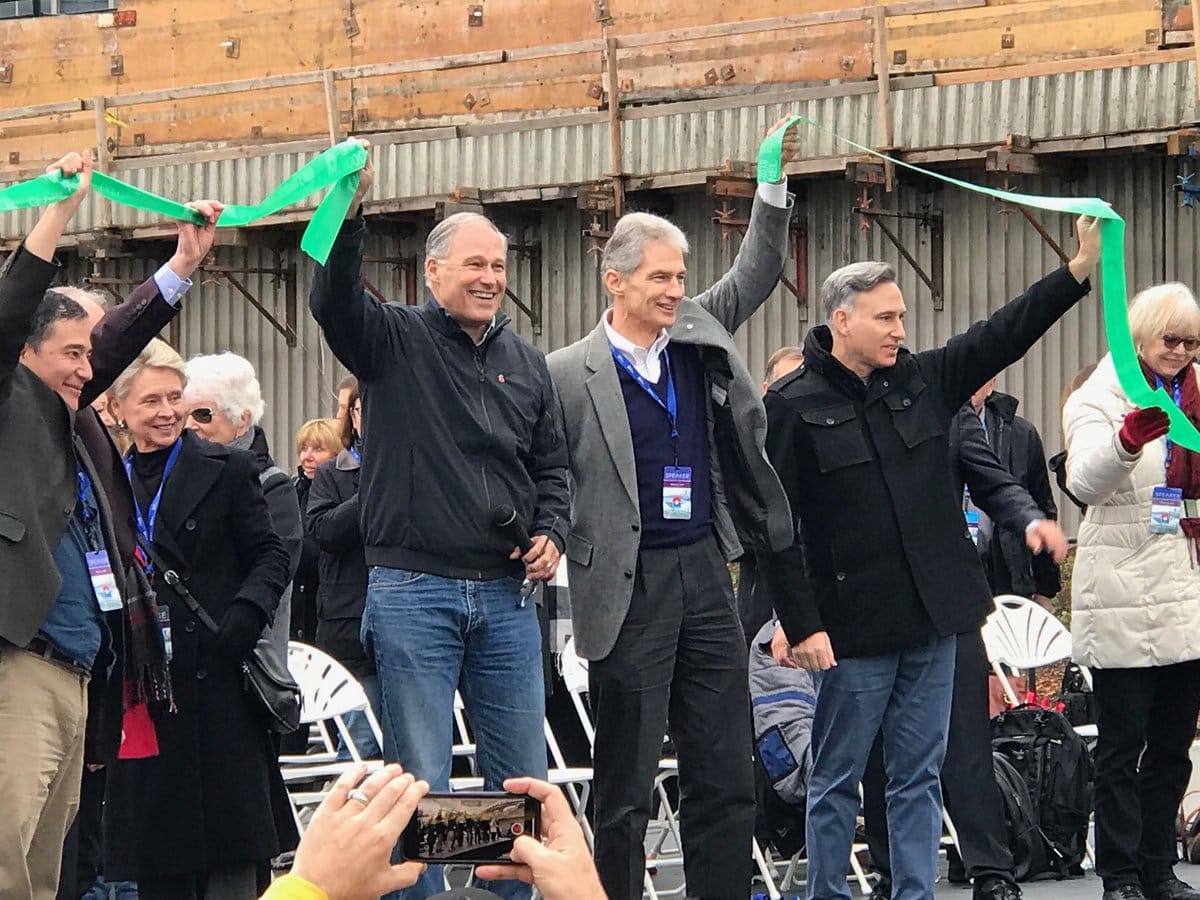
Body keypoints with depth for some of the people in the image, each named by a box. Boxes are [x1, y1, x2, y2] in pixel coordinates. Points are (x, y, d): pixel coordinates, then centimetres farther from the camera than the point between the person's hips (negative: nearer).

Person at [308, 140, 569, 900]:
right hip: (414, 589, -5)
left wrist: (551, 533, 3)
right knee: (421, 781, -3)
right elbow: (335, 302, -20)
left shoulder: (526, 364, 14)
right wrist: (349, 214, -35)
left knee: (523, 777, 7)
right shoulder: (395, 341, 0)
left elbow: (551, 465, 21)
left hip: (506, 593, 5)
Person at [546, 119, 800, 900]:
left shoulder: (700, 337, 9)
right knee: (627, 790, 0)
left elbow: (757, 274, 12)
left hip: (705, 572, 5)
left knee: (727, 781, 6)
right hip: (630, 586, -5)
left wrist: (776, 187, 0)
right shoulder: (568, 375, -6)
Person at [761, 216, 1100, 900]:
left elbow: (1004, 336, 6)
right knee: (838, 779, 4)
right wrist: (801, 625, -15)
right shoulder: (794, 406, -7)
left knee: (920, 777, 9)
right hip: (854, 630, -5)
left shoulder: (923, 381, 9)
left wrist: (1081, 269, -6)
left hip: (933, 621, 5)